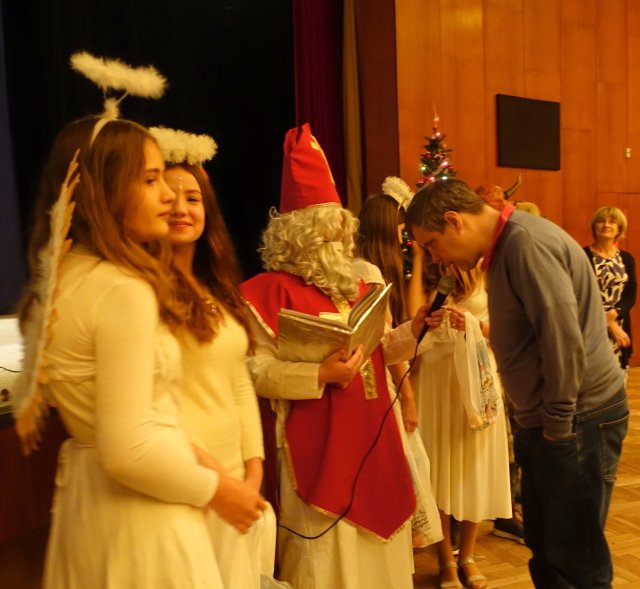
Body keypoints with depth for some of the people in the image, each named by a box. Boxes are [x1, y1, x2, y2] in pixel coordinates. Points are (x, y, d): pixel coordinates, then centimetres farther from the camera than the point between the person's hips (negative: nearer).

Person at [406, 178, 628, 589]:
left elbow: (564, 339, -25)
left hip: (578, 417, -10)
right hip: (547, 419, 10)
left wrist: (558, 425, -16)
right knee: (545, 551, 18)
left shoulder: (527, 241, -19)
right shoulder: (507, 245, 12)